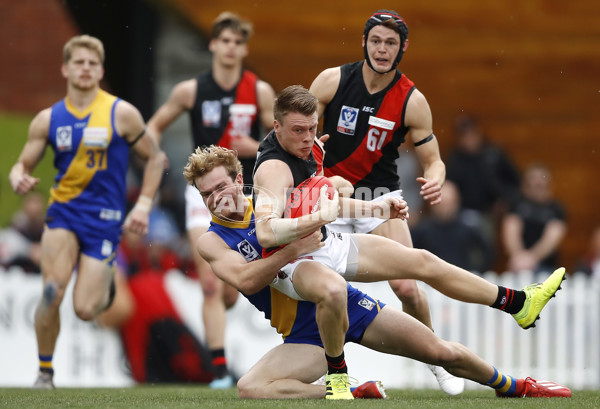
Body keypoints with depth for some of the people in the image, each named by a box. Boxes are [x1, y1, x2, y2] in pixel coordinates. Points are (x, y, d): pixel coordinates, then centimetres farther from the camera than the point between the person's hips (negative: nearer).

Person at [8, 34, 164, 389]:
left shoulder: (121, 114, -4)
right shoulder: (48, 119, 3)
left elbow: (155, 158, 5)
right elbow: (22, 164, 11)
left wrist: (143, 206, -4)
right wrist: (19, 179, -14)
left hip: (105, 217, -2)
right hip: (64, 212, 2)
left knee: (85, 310, -8)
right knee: (52, 293, -20)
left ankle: (106, 282, 29)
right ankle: (45, 371, 0)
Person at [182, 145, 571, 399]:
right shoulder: (211, 241, -5)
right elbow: (246, 279, -23)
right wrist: (295, 248, -28)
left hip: (345, 300, 1)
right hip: (305, 333, -1)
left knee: (442, 352, 0)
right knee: (250, 388, -28)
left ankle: (513, 386, 26)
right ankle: (349, 393, -18)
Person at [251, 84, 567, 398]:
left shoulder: (309, 146, 2)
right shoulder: (273, 169, -27)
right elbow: (265, 232, -43)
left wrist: (374, 208, 14)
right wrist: (320, 217, -49)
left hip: (326, 243, 9)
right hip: (294, 260, -9)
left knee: (423, 262, 10)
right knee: (333, 289, -44)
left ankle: (518, 304, 23)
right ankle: (336, 374, -18)